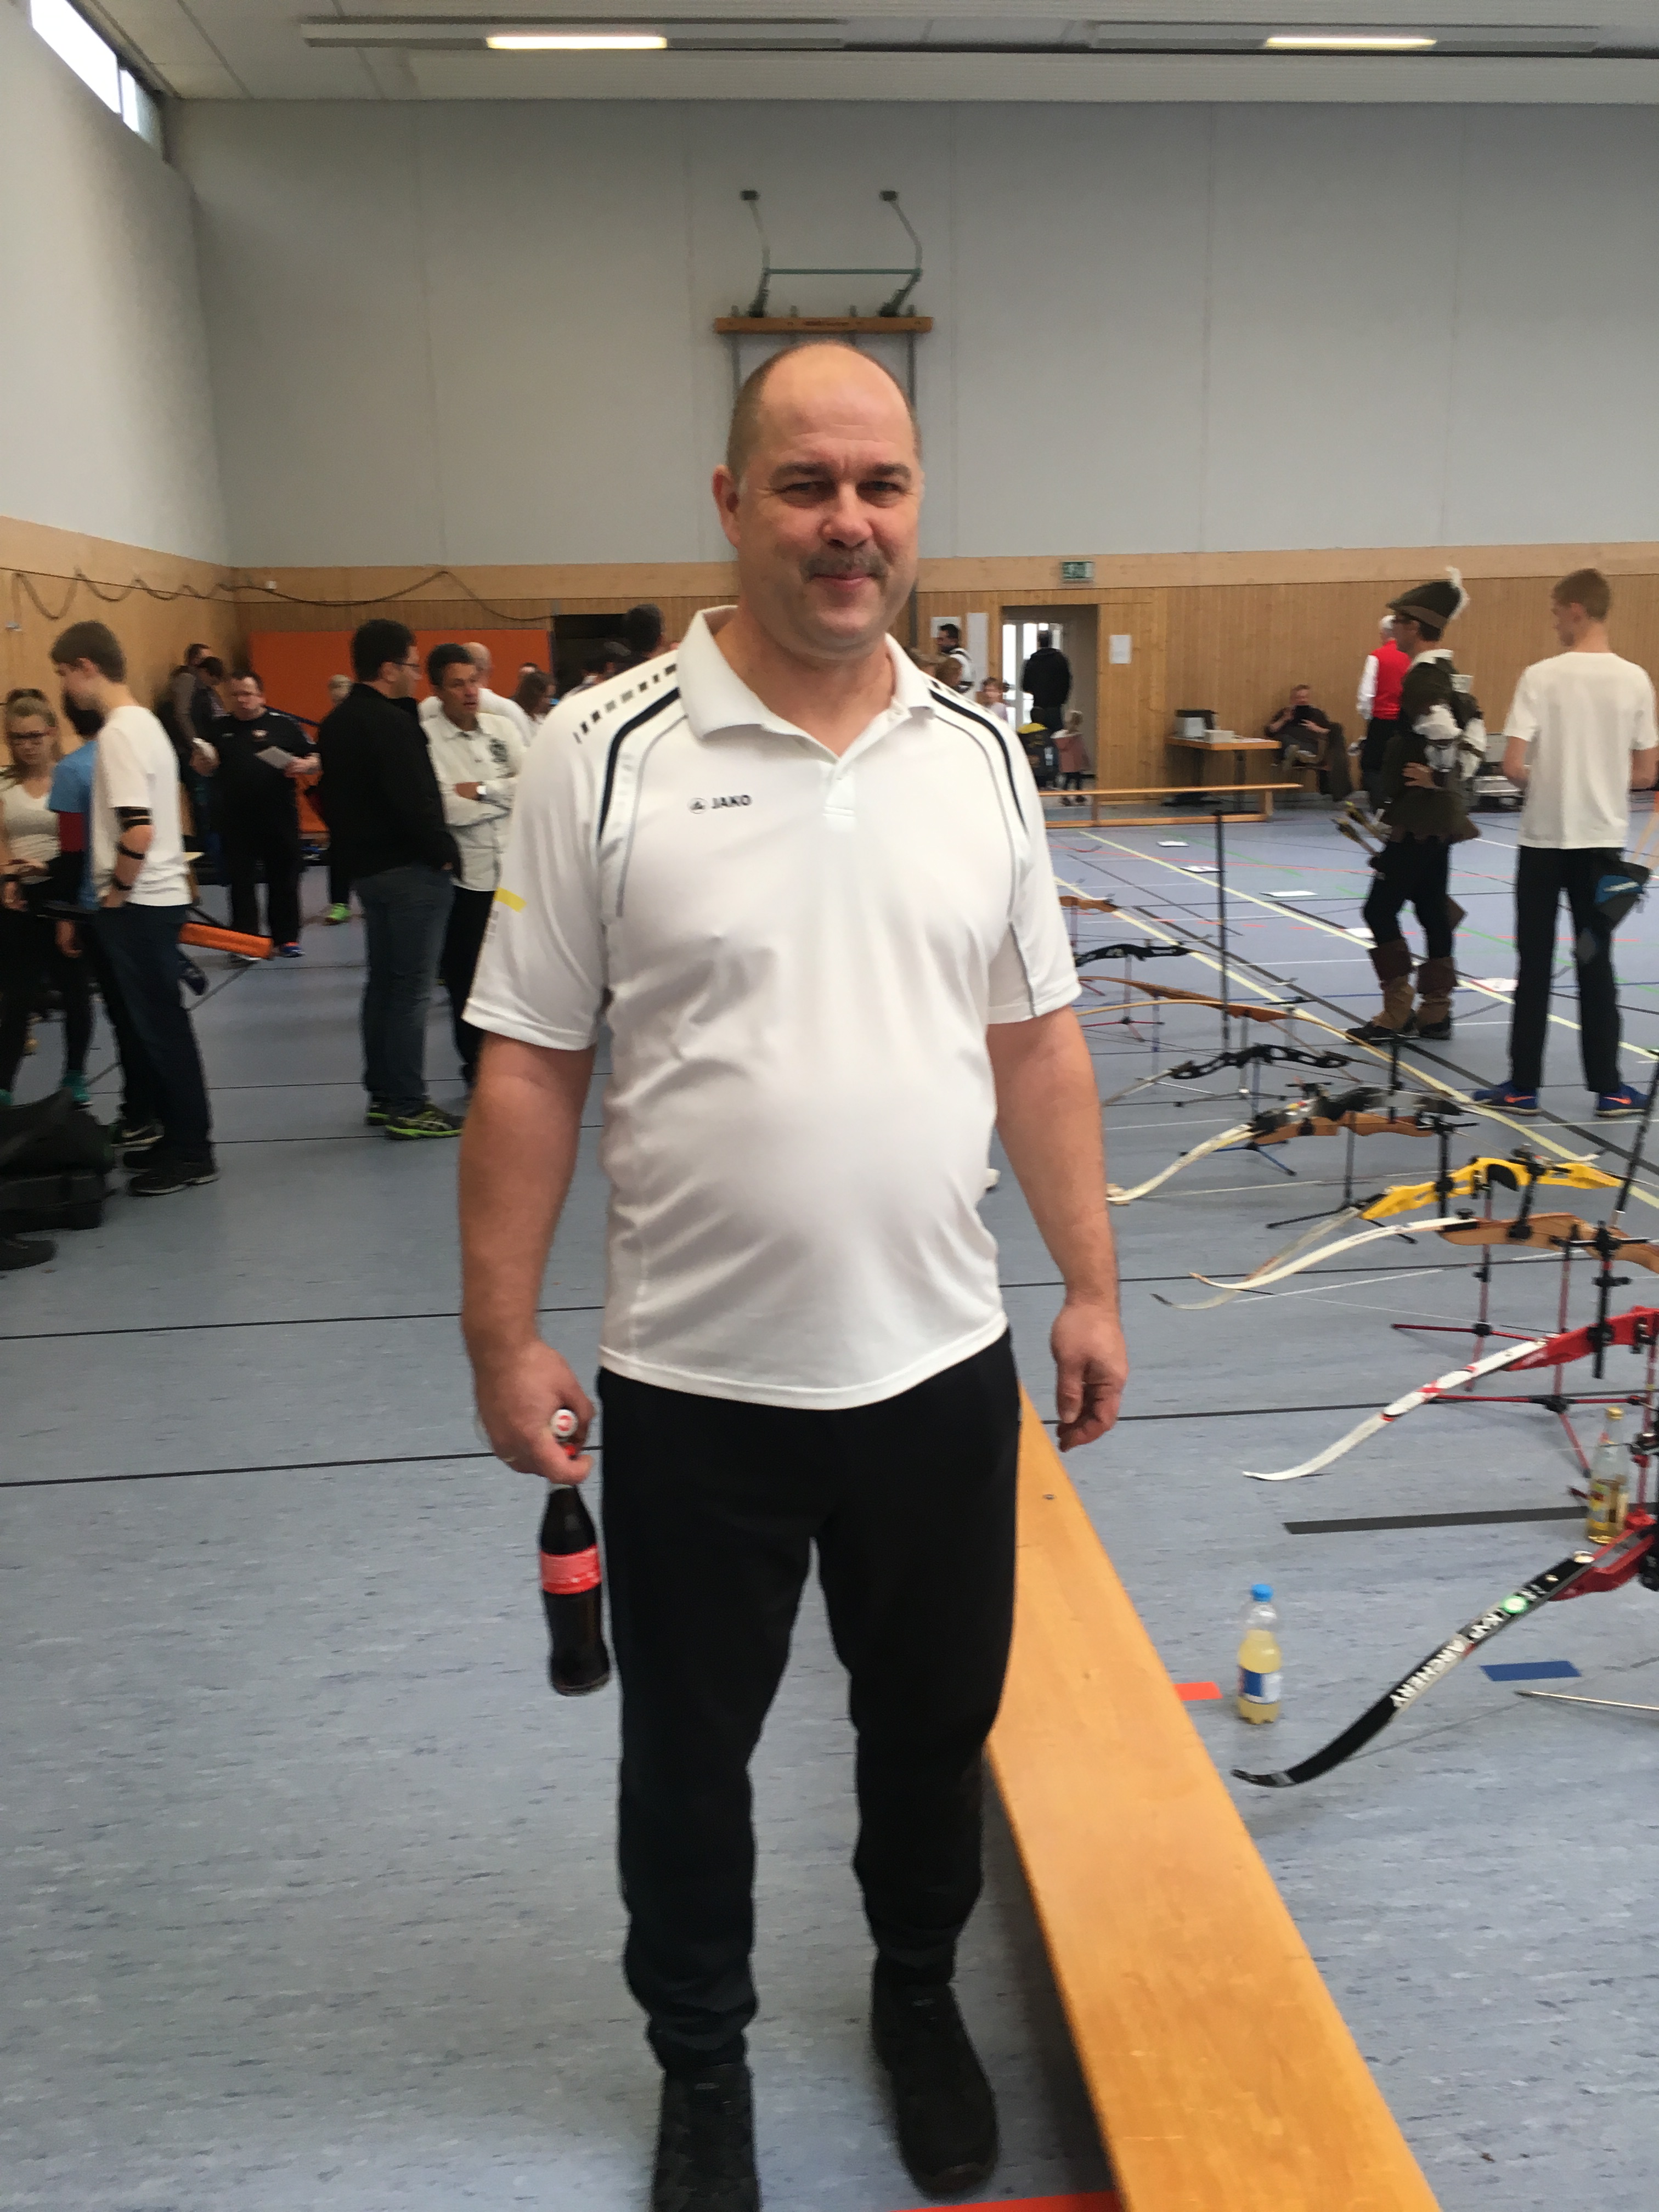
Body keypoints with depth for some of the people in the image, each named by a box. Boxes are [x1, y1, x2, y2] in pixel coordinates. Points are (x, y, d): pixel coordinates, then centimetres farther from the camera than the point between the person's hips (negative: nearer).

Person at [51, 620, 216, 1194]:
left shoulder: (120, 732, -17)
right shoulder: (143, 721, 13)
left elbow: (138, 831, -27)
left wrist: (116, 892, -13)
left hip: (139, 905, -9)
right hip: (156, 897, 9)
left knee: (161, 1029, -2)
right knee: (157, 1025, 15)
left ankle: (192, 1154, 5)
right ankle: (177, 1136, 24)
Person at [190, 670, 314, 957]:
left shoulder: (284, 724, 1)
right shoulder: (220, 729, 10)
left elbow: (315, 758, 4)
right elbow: (207, 770, 19)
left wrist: (305, 765, -17)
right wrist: (203, 762, -3)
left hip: (279, 815, -2)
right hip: (235, 818, 2)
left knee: (284, 878, 6)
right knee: (241, 880, 3)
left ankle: (286, 938, 17)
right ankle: (245, 939, 8)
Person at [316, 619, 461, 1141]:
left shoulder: (335, 724, 12)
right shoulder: (392, 724, -18)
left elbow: (329, 798, 17)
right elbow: (415, 802, -23)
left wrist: (353, 848, 18)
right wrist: (444, 853, -12)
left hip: (365, 866, 9)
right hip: (410, 869, -9)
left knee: (382, 981, 16)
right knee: (411, 989, -4)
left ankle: (381, 1096, 22)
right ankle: (407, 1108, 0)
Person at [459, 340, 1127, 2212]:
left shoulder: (976, 754, 2)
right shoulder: (605, 754, -9)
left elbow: (1036, 1042, 7)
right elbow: (527, 1068, -7)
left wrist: (1091, 1284, 5)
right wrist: (503, 1337, -8)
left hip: (941, 1364, 3)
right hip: (693, 1385, -2)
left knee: (935, 1722, 21)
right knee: (689, 1750, 17)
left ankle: (918, 1992, 50)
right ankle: (700, 2062, 44)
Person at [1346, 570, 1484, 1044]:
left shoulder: (1422, 680, -17)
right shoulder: (1452, 677, 12)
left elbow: (1446, 738, -30)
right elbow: (1475, 739, 14)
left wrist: (1436, 777, -16)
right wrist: (1456, 781, 9)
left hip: (1419, 817, -10)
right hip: (1442, 816, 10)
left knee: (1381, 910, -5)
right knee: (1433, 909, 12)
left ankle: (1396, 1016, -2)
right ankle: (1435, 1012, 18)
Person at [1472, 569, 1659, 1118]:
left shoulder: (1541, 676, -10)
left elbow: (1513, 766, -14)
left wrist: (1541, 784, 7)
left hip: (1544, 837, -2)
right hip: (1602, 838, 2)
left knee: (1535, 964, 5)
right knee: (1596, 962, 9)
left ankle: (1523, 1086, 10)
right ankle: (1608, 1088, 12)